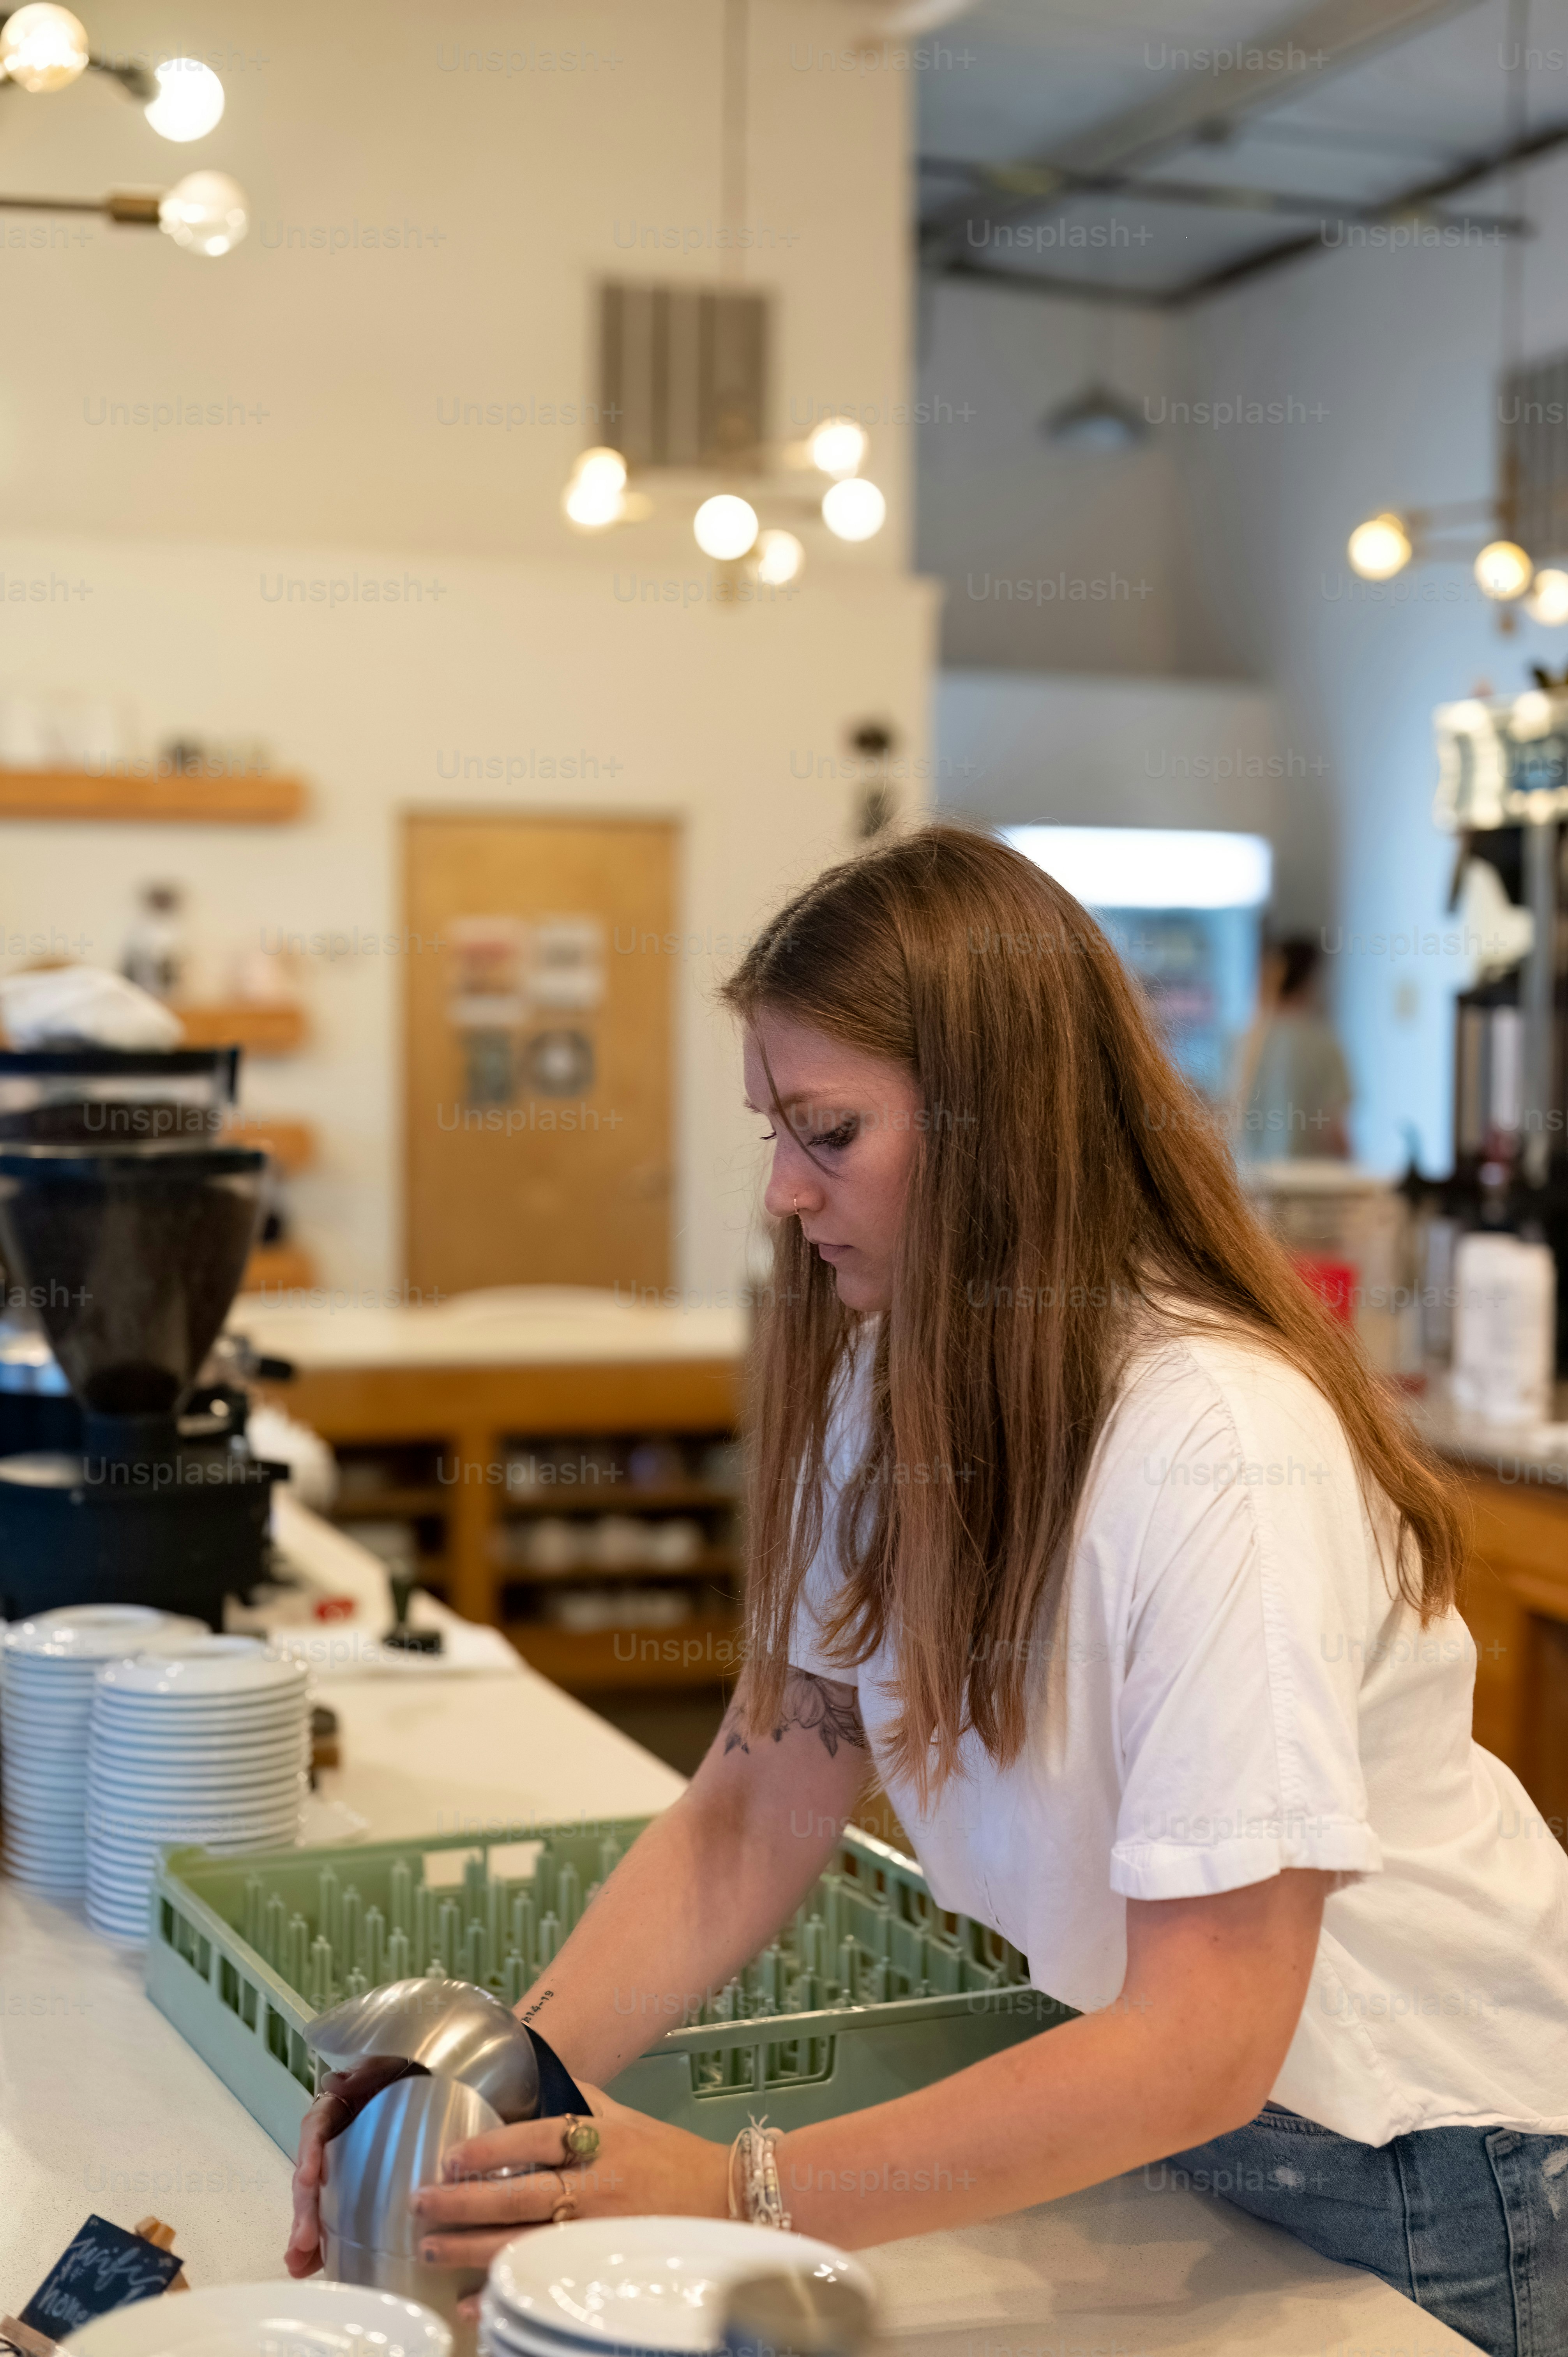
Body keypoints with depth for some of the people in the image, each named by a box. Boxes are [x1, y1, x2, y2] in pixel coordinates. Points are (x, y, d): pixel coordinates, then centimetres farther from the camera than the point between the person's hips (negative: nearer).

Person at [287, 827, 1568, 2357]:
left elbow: (1203, 2043, -32)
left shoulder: (1224, 1452, -30)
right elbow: (756, 1810, -8)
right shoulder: (889, 1394, -6)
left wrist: (743, 2198, -35)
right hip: (1164, 2101, 6)